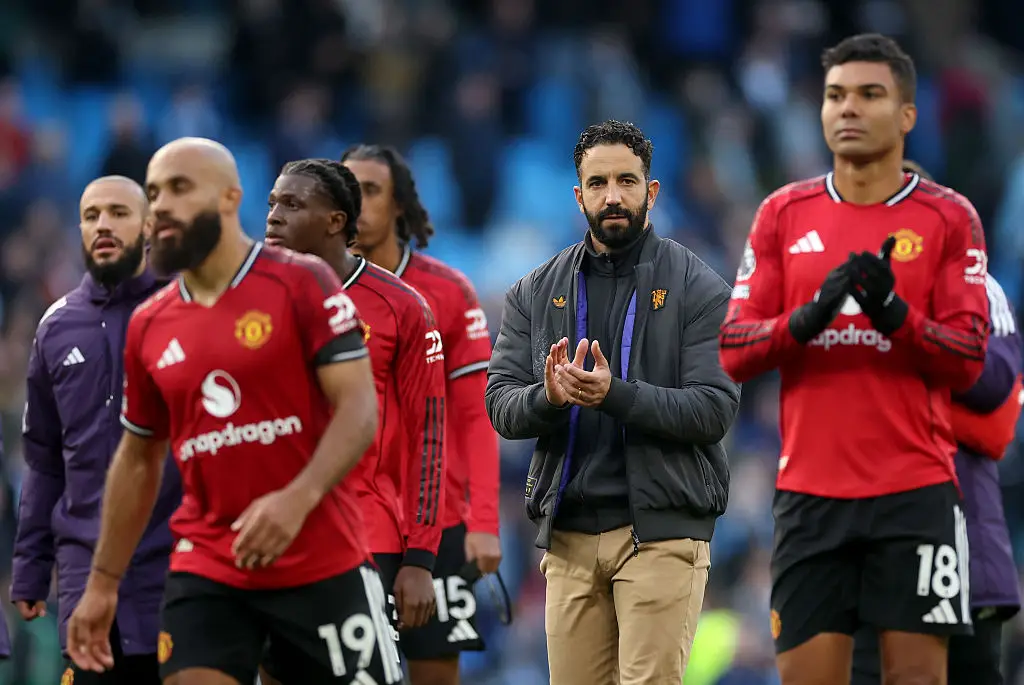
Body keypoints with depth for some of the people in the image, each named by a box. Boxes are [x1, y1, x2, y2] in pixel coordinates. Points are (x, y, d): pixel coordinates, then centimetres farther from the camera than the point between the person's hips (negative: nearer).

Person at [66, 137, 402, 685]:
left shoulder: (303, 283, -6)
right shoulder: (149, 326, 9)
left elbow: (359, 408, -12)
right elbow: (138, 457, 20)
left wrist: (298, 499, -28)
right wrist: (103, 583, 17)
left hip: (324, 564, -4)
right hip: (206, 573, 4)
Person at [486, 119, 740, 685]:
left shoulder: (699, 288, 0)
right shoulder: (535, 292, 11)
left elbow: (714, 410, -9)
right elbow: (501, 405, 5)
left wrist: (614, 395, -23)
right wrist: (548, 397, -19)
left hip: (661, 530, -4)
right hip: (568, 532, 4)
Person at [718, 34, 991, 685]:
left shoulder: (949, 218, 3)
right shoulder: (784, 214, 10)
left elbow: (968, 361, -2)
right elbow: (733, 350, 6)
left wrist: (894, 313, -19)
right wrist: (807, 318, -13)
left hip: (916, 494, -2)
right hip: (810, 494, 2)